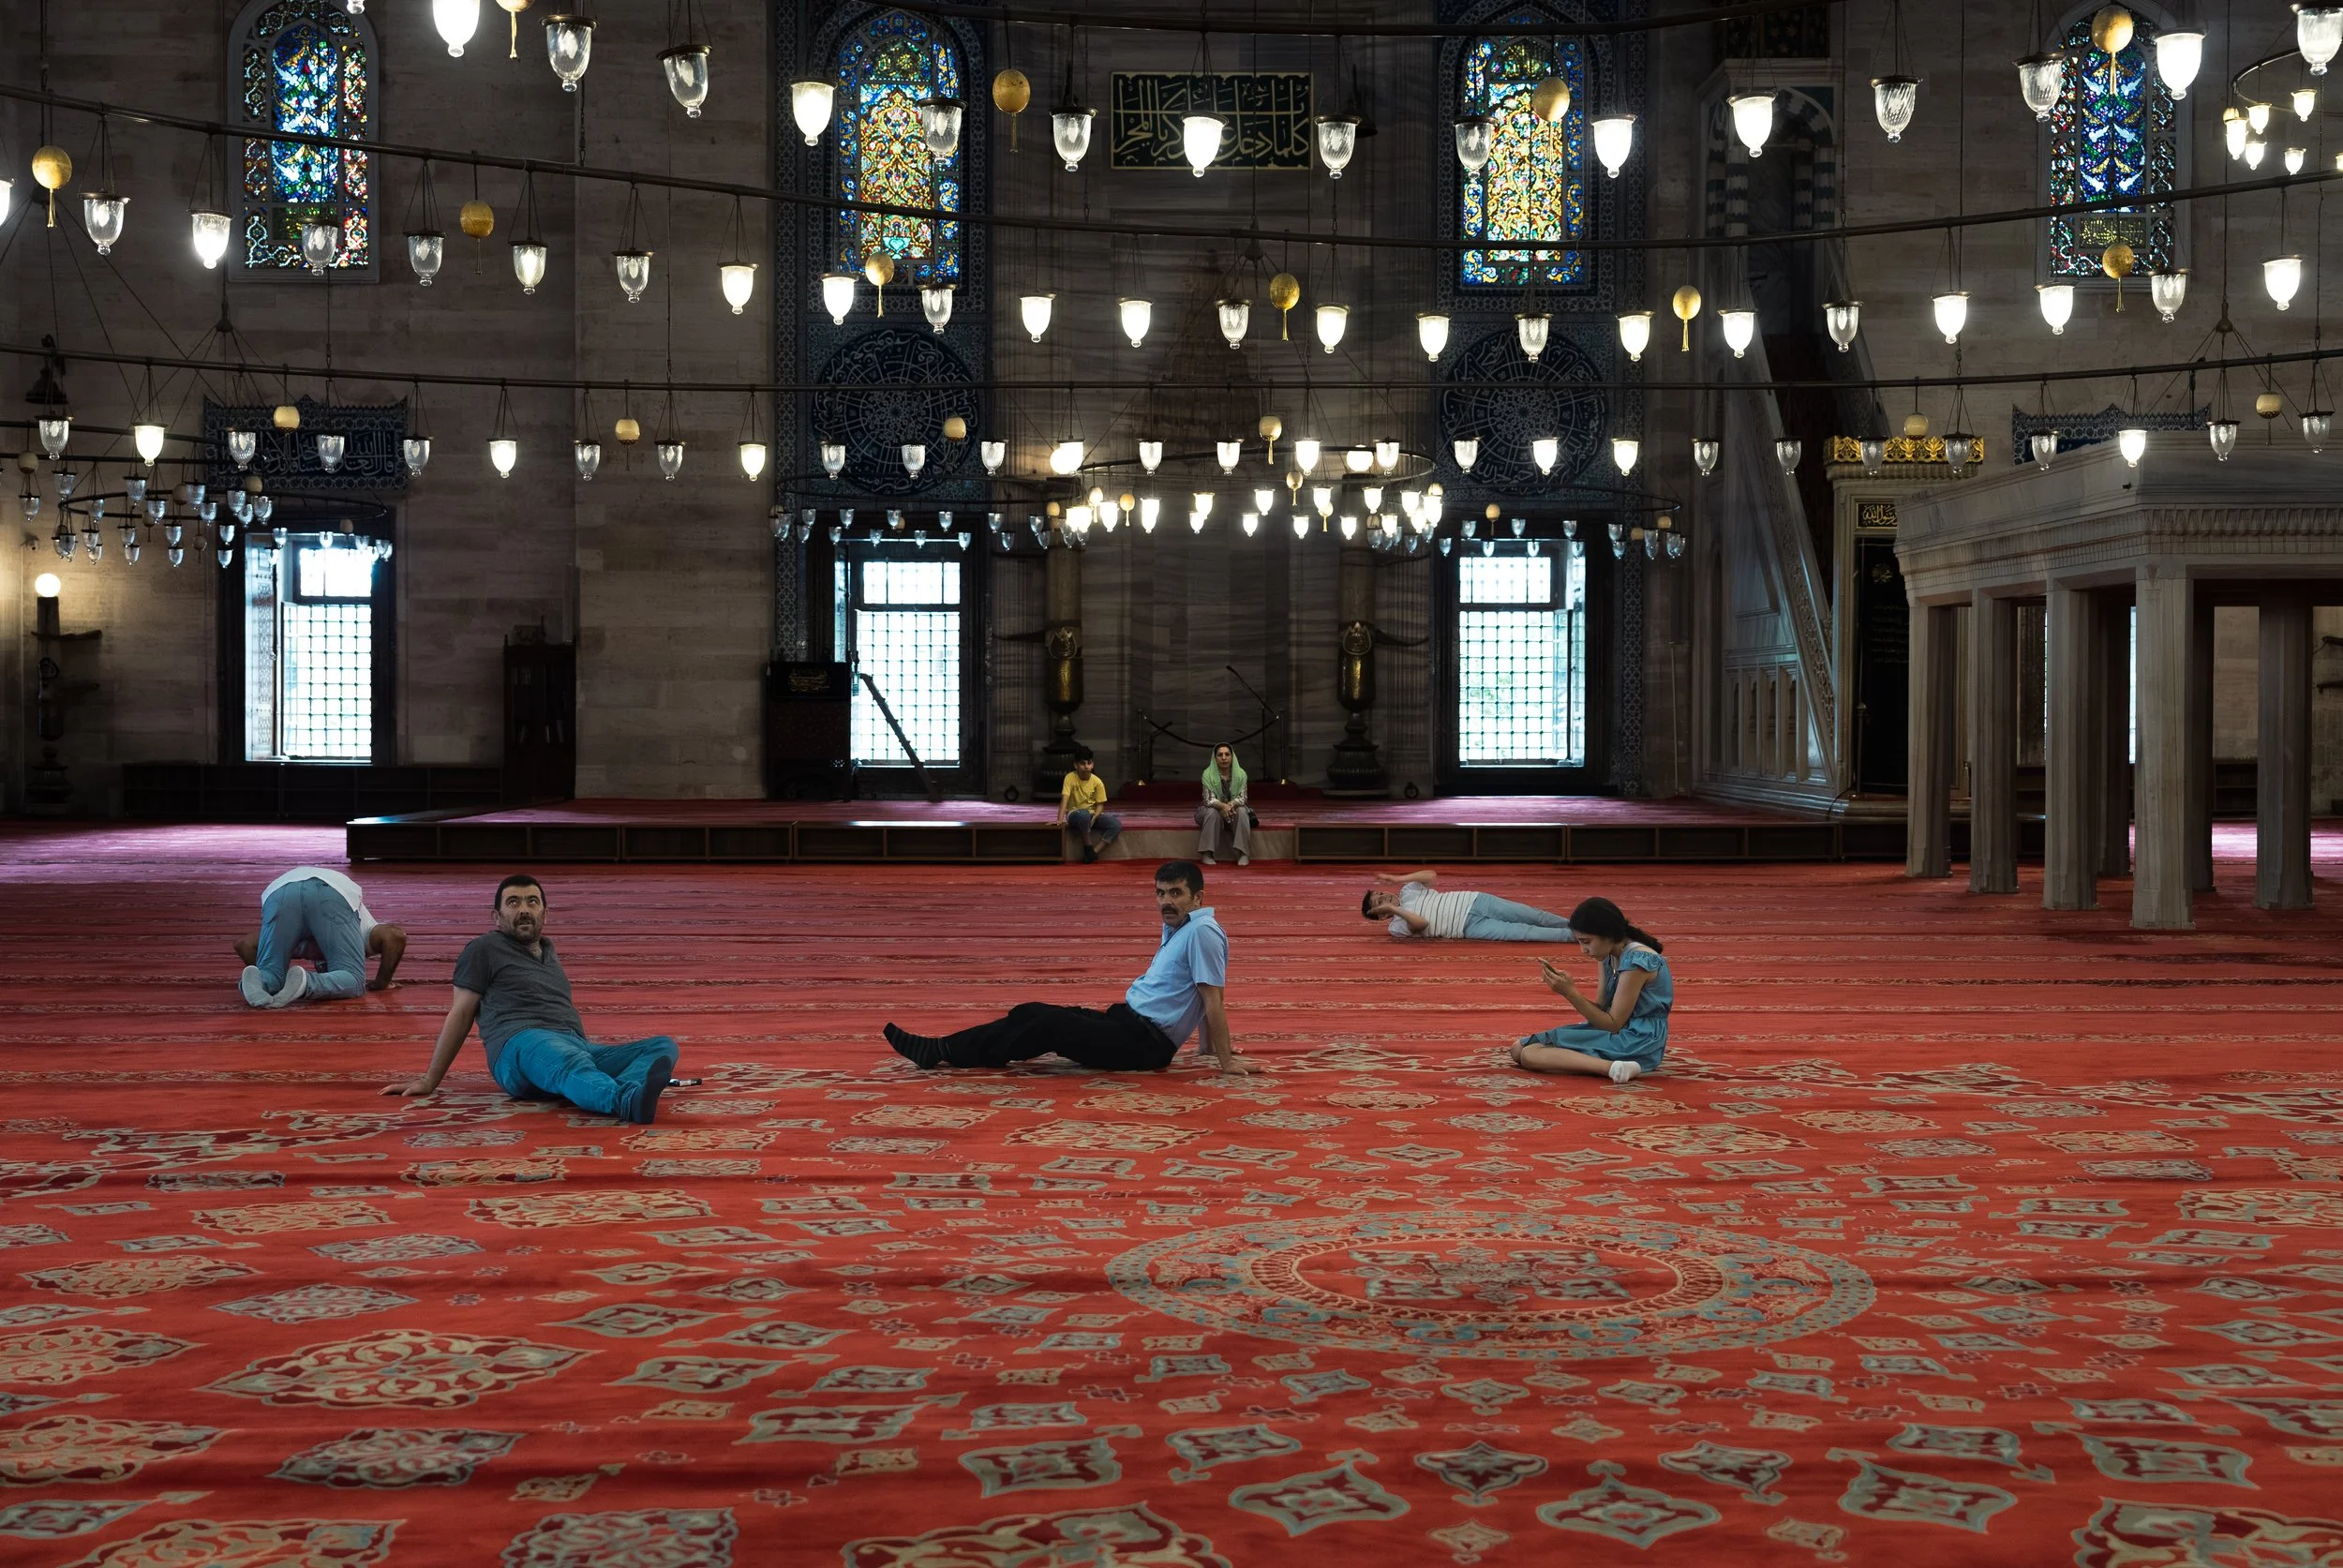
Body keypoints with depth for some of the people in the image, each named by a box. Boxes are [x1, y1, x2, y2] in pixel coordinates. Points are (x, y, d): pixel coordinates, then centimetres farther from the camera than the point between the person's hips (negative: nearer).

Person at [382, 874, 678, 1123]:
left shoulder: (547, 950, 31)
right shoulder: (486, 949, 11)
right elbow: (461, 1014, 10)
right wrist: (429, 1081, 10)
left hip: (577, 1047, 7)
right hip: (522, 1044, -7)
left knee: (662, 1046, -17)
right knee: (572, 1063, -42)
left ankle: (628, 1093, -54)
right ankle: (629, 1101, -75)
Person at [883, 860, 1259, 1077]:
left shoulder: (1202, 932, -15)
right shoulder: (1176, 930, 17)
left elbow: (1213, 999, -18)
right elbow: (1206, 1002, 24)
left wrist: (1226, 1059, -19)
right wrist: (1212, 1047, 27)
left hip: (1144, 1042, -10)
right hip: (1127, 1022, 10)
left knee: (1050, 1024, -18)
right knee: (1031, 1012, -1)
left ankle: (943, 1052, -12)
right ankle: (942, 1050, -6)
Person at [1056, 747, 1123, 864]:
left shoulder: (1097, 782, -5)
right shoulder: (1070, 778, -14)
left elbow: (1100, 804, -2)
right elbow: (1064, 799, -23)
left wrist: (1094, 818, -23)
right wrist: (1060, 819, -37)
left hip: (1093, 815, 4)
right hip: (1075, 815, -4)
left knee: (1116, 824, -22)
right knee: (1084, 814, -41)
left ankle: (1094, 851, -19)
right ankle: (1088, 847, -21)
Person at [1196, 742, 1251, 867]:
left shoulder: (1240, 774, -9)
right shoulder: (1208, 774, -14)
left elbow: (1242, 798, -13)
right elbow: (1210, 799, -21)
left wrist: (1230, 805, -35)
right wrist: (1223, 806, -41)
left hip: (1233, 809, 2)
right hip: (1212, 809, -1)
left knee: (1242, 812, -30)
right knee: (1213, 813, -34)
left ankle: (1243, 854, -30)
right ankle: (1207, 854, -32)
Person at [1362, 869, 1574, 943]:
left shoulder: (1407, 891, 14)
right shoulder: (1397, 927, -2)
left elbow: (1431, 876, 2)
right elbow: (1421, 923, -20)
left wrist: (1398, 879, -5)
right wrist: (1394, 909, -19)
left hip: (1474, 901, 5)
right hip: (1471, 926, -5)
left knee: (1535, 916, -5)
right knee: (1522, 932, -19)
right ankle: (1574, 935, -19)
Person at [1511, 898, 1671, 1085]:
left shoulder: (1637, 960, -18)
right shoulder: (1610, 957, 10)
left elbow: (1613, 1024, -16)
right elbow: (1604, 1010, 9)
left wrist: (1570, 992, -16)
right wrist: (1569, 990, -6)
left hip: (1639, 1043, -10)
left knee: (1529, 1054, -20)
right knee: (1520, 1049, -1)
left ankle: (1613, 1068, -35)